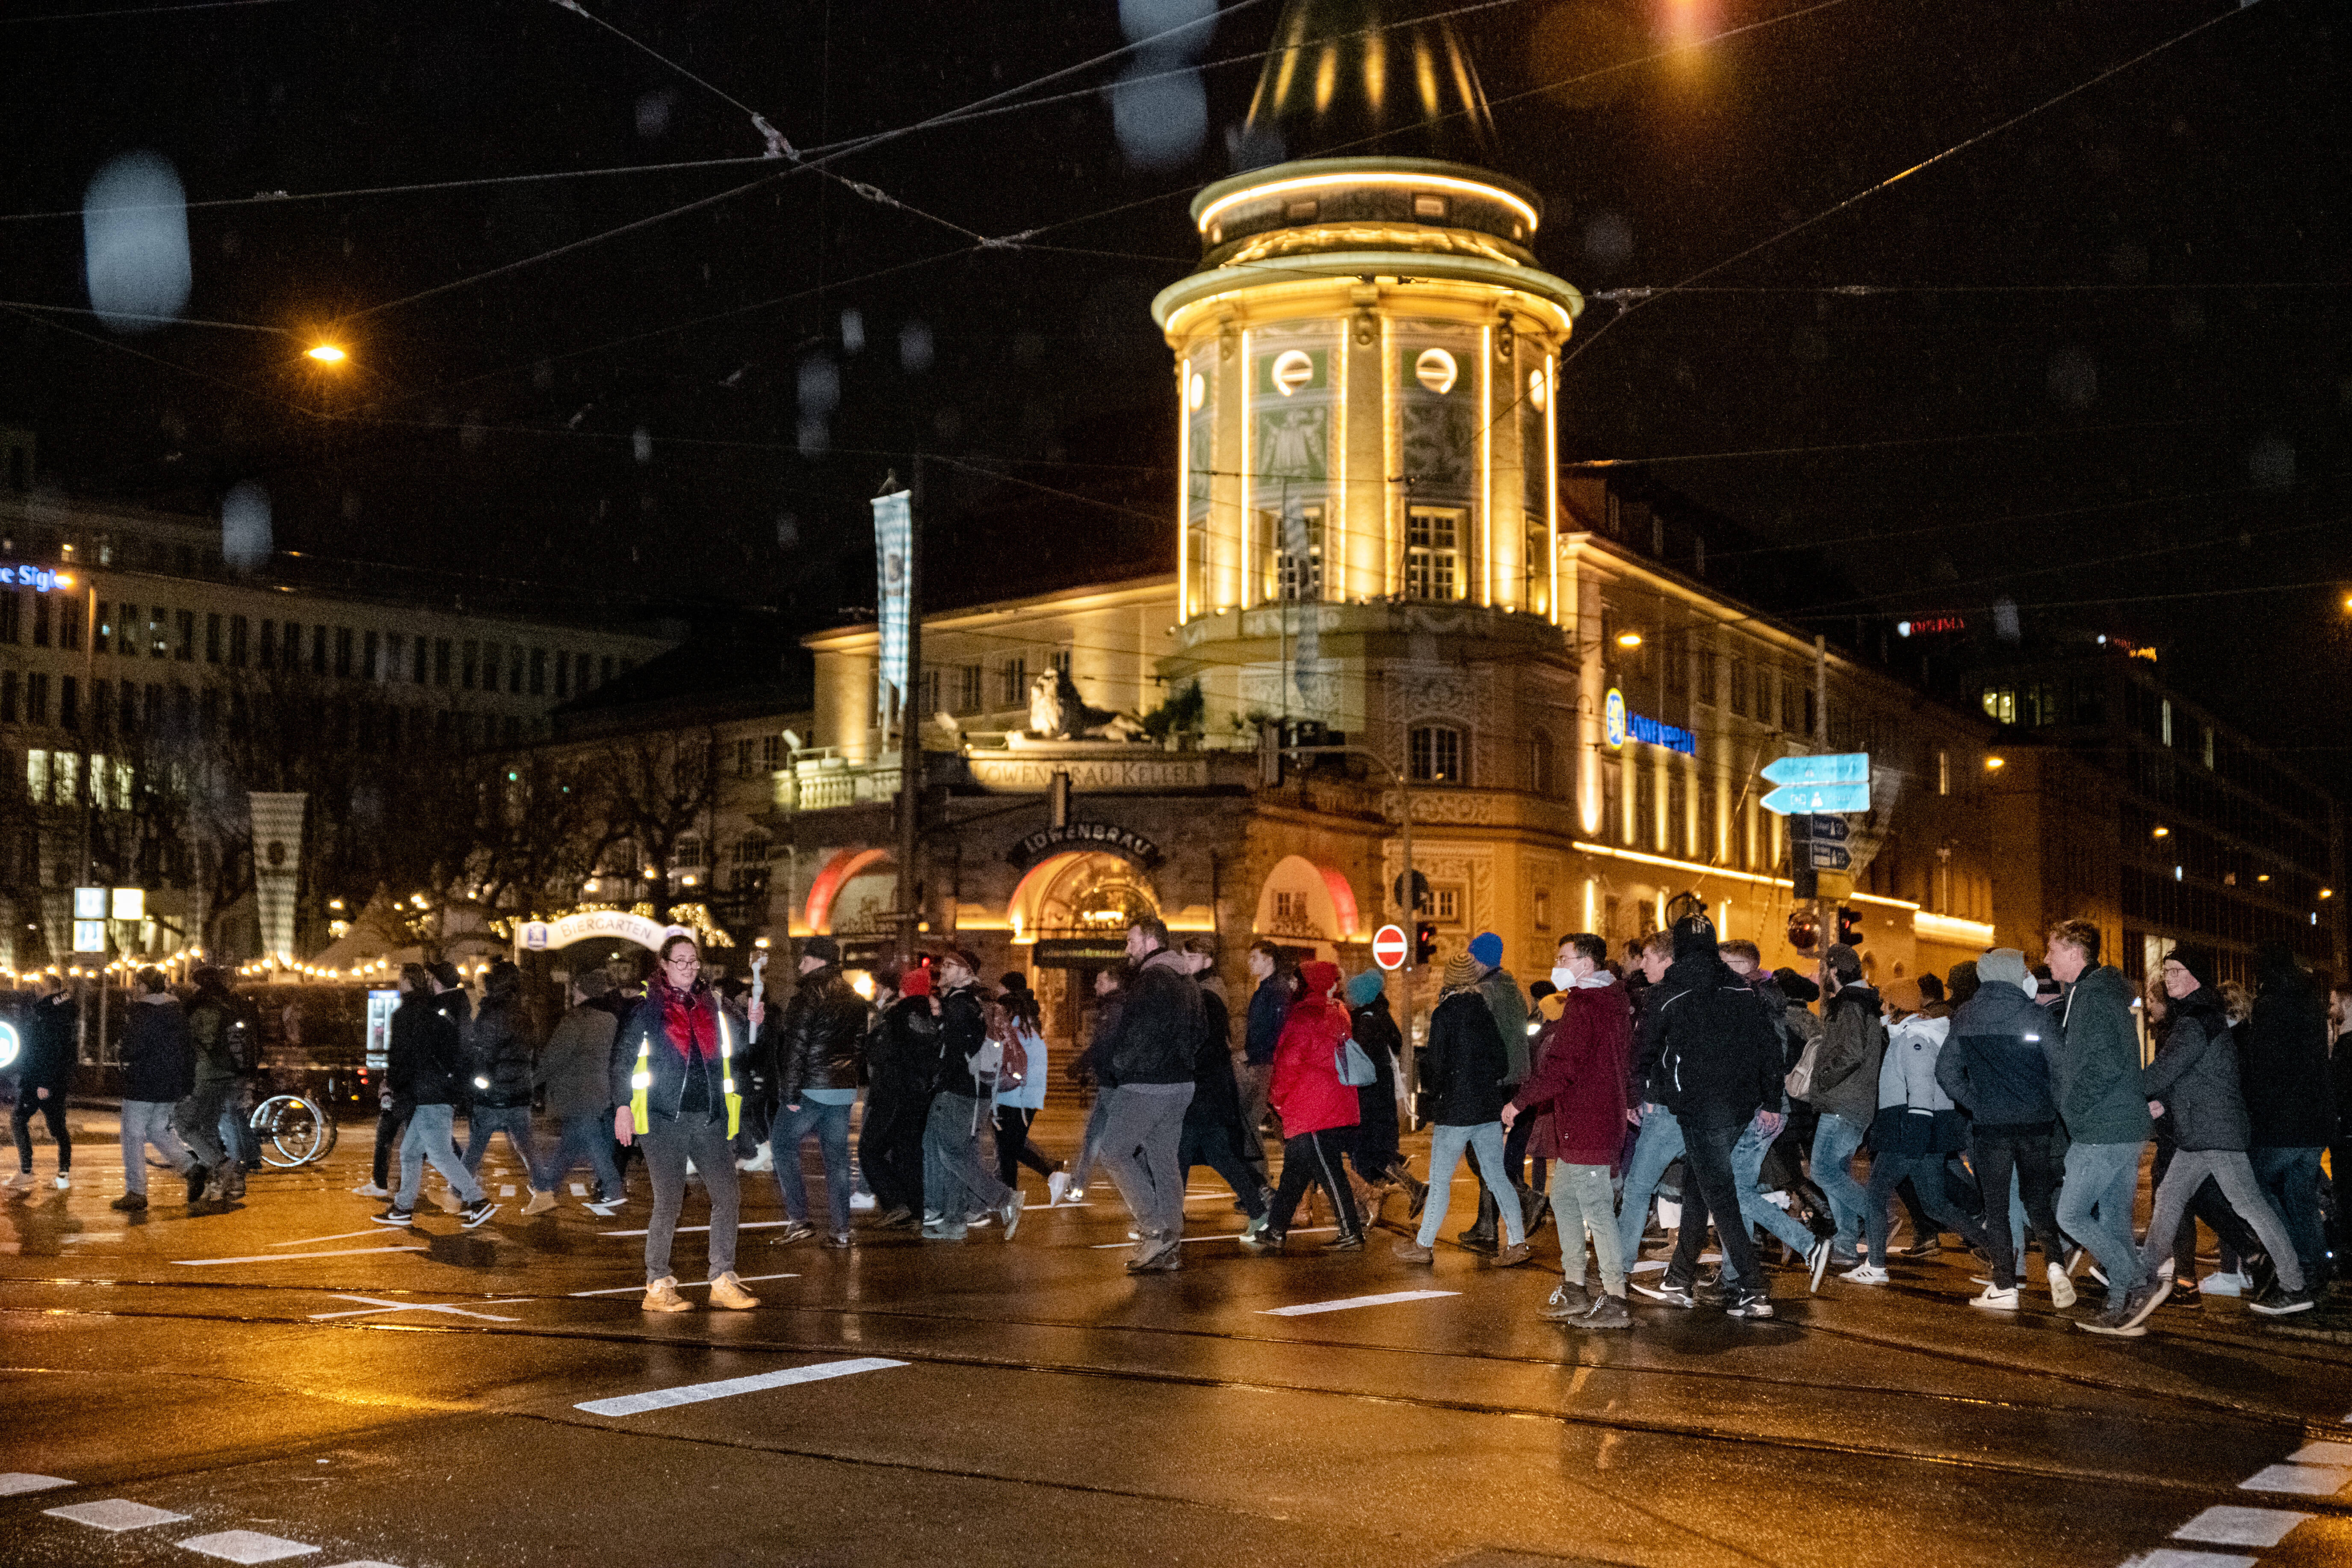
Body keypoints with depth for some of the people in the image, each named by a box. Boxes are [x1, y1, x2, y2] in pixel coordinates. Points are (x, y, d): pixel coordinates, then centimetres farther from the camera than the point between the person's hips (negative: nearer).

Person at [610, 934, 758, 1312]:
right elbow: (621, 1057, -1)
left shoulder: (709, 1004, 14)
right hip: (664, 1117, -5)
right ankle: (658, 1287, 5)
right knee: (669, 1203, -5)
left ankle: (724, 1281, 9)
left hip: (709, 1118, 5)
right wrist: (623, 1106, -9)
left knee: (728, 1196, 1)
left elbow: (725, 1057, 22)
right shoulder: (647, 1005, 0)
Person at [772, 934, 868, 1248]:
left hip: (811, 1089, -7)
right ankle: (840, 1231, 8)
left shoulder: (807, 995, -12)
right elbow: (860, 1047, 17)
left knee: (783, 1145, 6)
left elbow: (795, 1047, -16)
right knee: (837, 1157, 9)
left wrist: (789, 1093, -12)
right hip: (844, 1090, 7)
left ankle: (798, 1220, -1)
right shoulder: (855, 999, 13)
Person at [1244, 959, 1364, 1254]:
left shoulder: (1302, 1016, -14)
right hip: (1338, 1107, 9)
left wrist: (1276, 1097, 0)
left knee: (1330, 1174, -3)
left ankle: (1351, 1234, 1)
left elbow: (1289, 1063, -15)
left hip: (1312, 1113, -9)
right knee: (1294, 1173, 14)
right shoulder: (1336, 1013, 13)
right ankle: (1274, 1232, 19)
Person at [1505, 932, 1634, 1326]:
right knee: (1564, 1199, 16)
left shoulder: (1582, 1006, -17)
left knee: (1595, 1208, -7)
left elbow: (1559, 1068, -22)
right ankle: (1574, 1291, 21)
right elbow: (1625, 1062, 23)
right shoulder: (1614, 1000, 16)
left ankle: (1615, 1302, -4)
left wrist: (1520, 1102, -13)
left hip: (1585, 1124, -11)